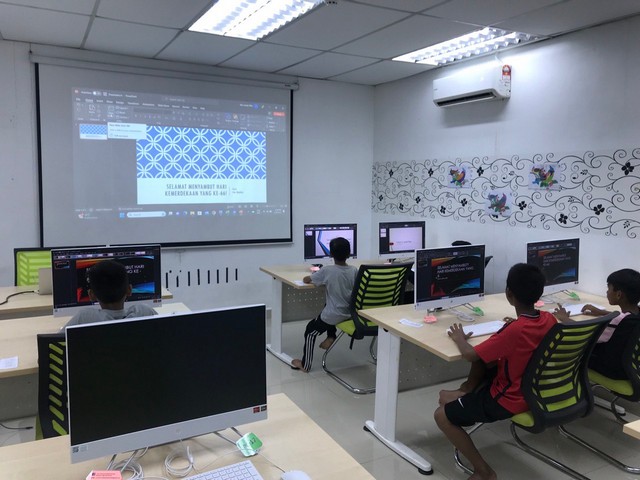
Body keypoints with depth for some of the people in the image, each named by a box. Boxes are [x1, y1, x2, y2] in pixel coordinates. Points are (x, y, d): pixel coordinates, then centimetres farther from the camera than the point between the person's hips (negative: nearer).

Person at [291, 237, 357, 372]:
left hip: (333, 316, -5)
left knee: (310, 331, 18)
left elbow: (305, 280, -8)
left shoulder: (327, 271, -18)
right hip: (350, 313, 5)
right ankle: (331, 336, 35)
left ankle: (305, 364, 25)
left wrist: (315, 276, 15)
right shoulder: (354, 270, -7)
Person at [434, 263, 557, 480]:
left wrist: (459, 338, -7)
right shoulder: (549, 319, -10)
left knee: (442, 415, 1)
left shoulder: (513, 330, -33)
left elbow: (469, 354, -24)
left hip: (509, 401, -8)